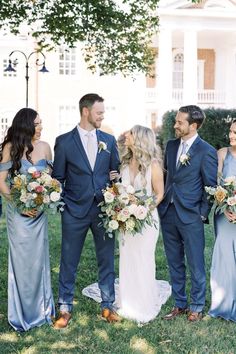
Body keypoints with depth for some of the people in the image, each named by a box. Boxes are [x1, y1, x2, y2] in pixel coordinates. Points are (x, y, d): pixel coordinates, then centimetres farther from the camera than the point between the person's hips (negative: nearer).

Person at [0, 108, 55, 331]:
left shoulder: (44, 147, 1)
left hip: (39, 211, 3)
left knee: (39, 258, 10)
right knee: (21, 260, 5)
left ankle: (41, 308, 26)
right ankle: (21, 313, 20)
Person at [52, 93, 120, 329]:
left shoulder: (109, 140, 6)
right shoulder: (64, 141, -2)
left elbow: (116, 174, 10)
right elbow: (58, 177, 2)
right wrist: (60, 206, -4)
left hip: (105, 210, 3)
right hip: (75, 211, -2)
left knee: (107, 260, 10)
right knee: (68, 262, 6)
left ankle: (107, 306, 24)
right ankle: (65, 309, 19)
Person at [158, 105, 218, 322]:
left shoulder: (207, 151, -10)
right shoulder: (171, 145, 8)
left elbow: (211, 186, -6)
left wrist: (203, 214, -7)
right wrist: (162, 202, 9)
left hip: (190, 216, -6)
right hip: (168, 213, 6)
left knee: (195, 265, 6)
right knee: (175, 264, 15)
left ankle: (197, 307, 22)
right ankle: (180, 304, 28)